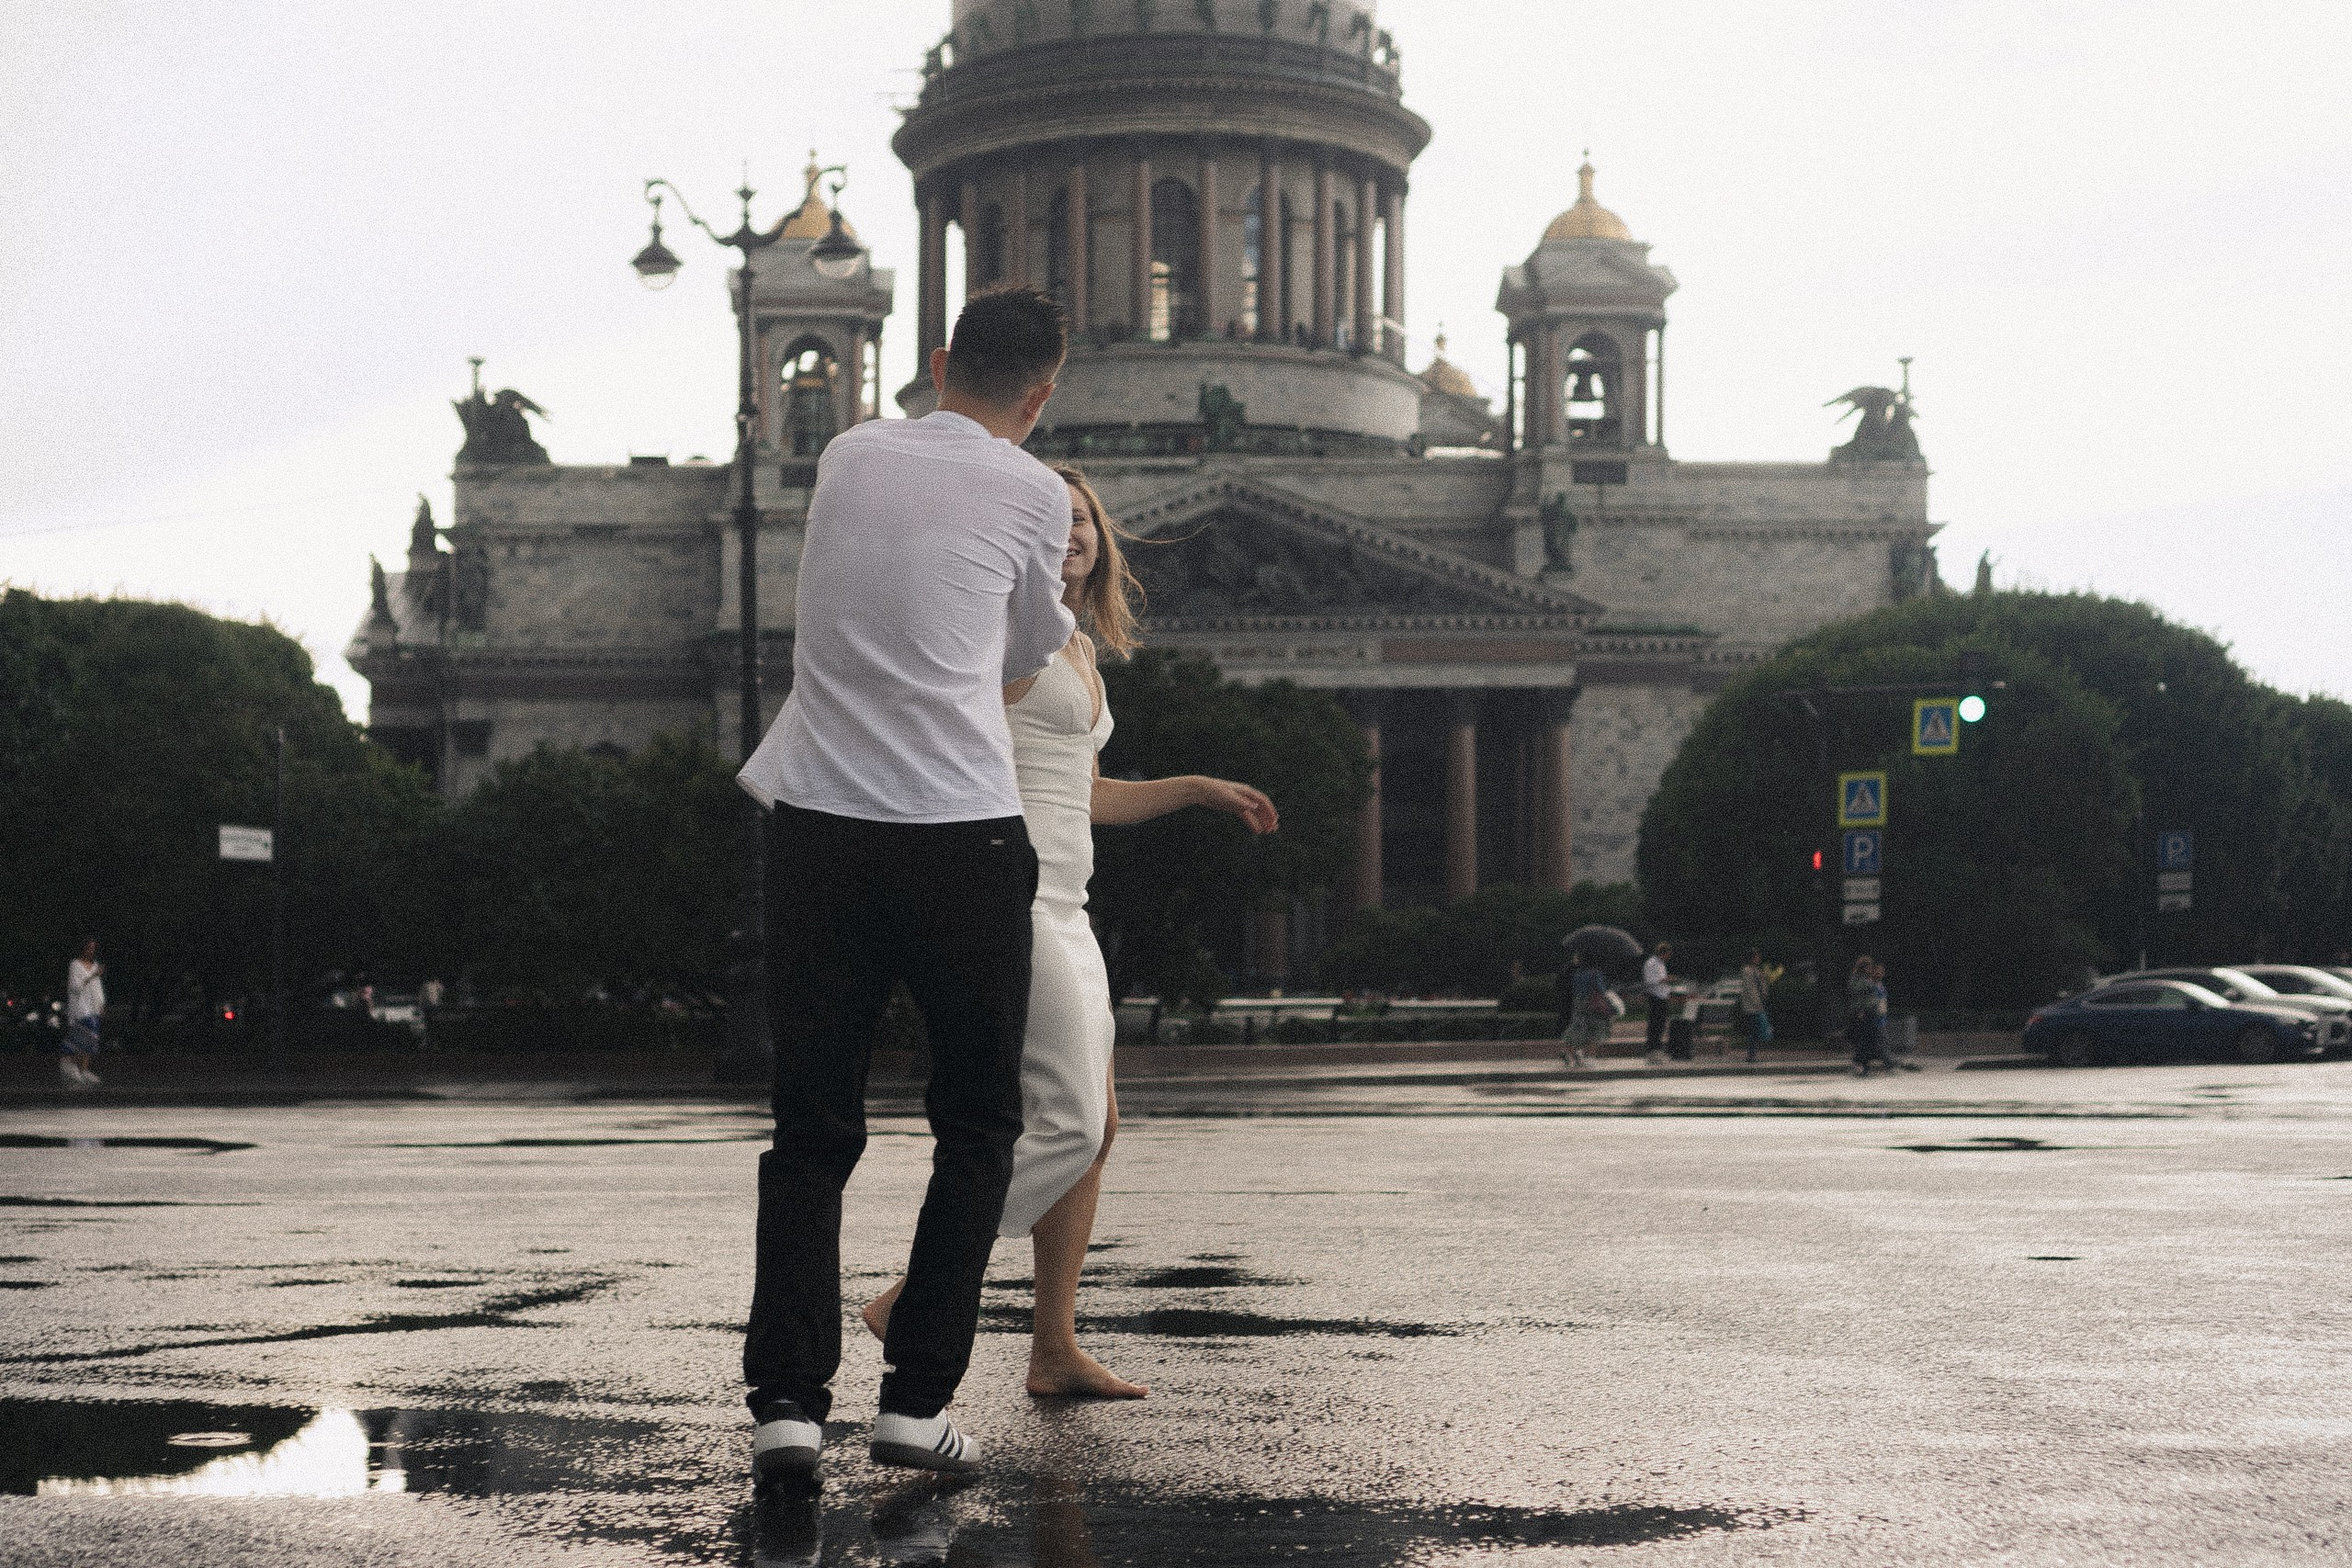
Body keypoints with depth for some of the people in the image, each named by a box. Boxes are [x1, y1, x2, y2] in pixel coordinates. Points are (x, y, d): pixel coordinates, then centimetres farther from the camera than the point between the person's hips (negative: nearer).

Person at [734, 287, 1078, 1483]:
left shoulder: (847, 456, 11)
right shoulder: (1035, 495, 1)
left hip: (819, 827, 3)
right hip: (963, 835, -3)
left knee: (811, 1131, 9)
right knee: (976, 1126, 12)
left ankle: (786, 1403, -3)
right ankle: (915, 1401, 6)